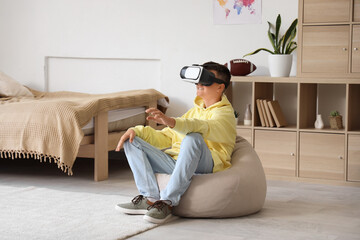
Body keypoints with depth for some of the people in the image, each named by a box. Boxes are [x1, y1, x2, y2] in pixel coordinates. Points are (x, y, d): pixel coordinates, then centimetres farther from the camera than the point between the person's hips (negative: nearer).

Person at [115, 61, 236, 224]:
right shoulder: (194, 111, 30)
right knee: (132, 141, -4)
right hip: (173, 161, 7)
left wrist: (172, 122, -38)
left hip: (205, 165, -7)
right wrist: (137, 130, 7)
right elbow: (165, 139, 25)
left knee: (193, 138, -38)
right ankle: (150, 198, -22)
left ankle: (168, 202, -36)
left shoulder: (224, 113, 4)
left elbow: (206, 128, -21)